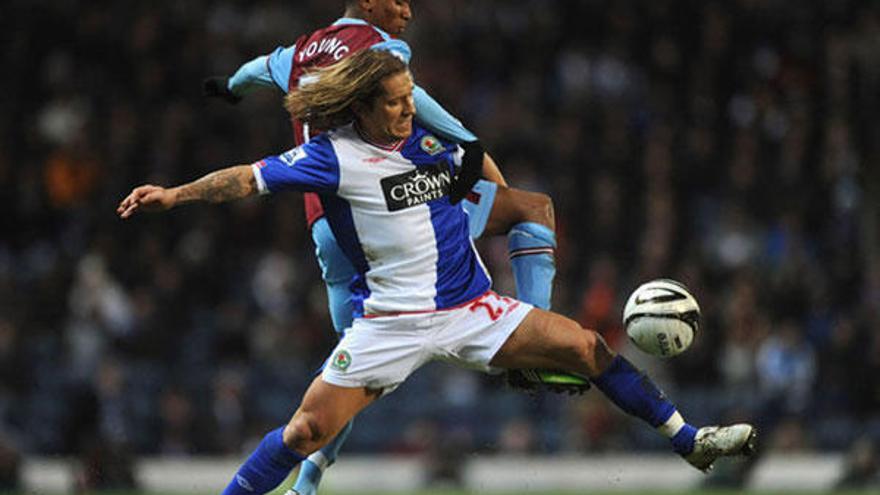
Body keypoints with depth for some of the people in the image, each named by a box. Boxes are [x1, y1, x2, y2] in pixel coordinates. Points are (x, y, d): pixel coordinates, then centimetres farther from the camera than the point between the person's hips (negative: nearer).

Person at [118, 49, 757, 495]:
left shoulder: (429, 139, 8)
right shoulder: (334, 156, -7)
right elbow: (252, 178, -13)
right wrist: (175, 194, -20)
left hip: (472, 309, 4)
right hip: (390, 320, -4)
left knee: (587, 347, -5)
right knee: (307, 430, -14)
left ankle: (689, 441, 4)